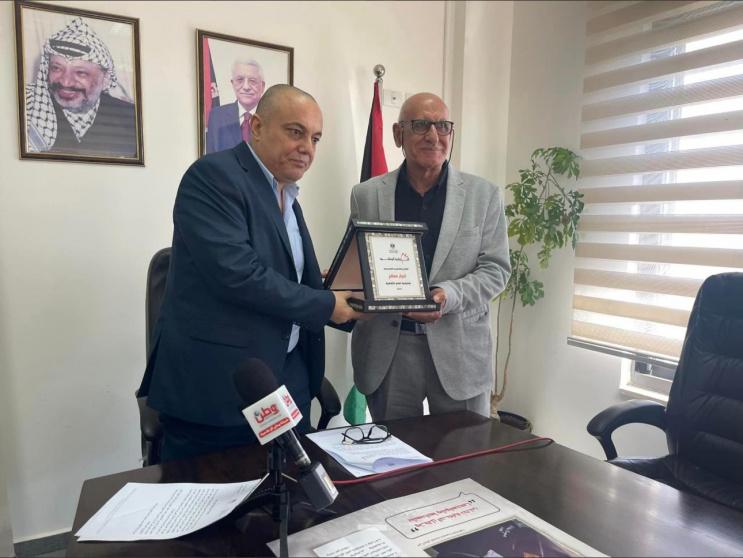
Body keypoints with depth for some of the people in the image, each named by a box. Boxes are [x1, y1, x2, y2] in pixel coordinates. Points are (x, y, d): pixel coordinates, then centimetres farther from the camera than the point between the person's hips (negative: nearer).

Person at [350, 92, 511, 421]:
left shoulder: (484, 195, 2)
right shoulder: (366, 195, 4)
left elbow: (495, 268, 0)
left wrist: (449, 295, -18)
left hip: (460, 348, 0)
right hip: (387, 349, 1)